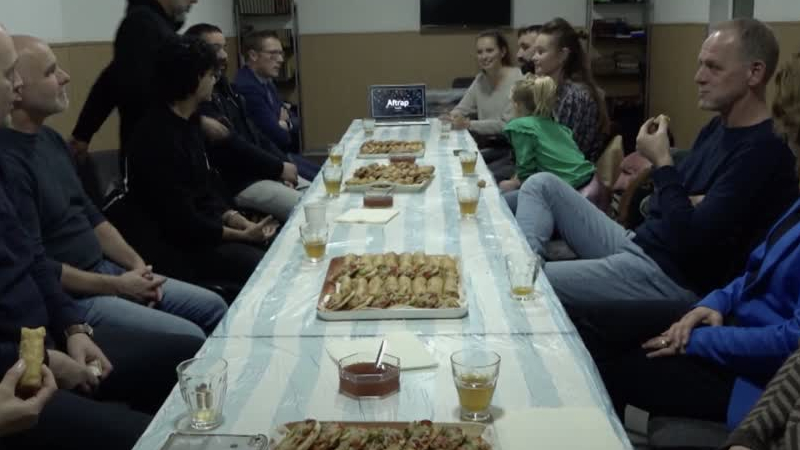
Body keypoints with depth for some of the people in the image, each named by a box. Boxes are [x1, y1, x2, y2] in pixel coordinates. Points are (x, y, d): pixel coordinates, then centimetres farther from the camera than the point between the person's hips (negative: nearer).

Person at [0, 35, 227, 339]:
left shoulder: (49, 138, 9)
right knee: (189, 339, -17)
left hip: (105, 269, 10)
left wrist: (136, 264, 3)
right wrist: (116, 286, -16)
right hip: (68, 297, -9)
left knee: (214, 307, 10)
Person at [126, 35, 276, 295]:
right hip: (183, 245, -9)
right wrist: (242, 235, -14)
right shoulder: (158, 138, -22)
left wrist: (245, 224, -2)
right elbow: (183, 223, -22)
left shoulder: (189, 122, 9)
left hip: (207, 228, 9)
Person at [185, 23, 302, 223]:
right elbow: (230, 145, -22)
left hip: (261, 171, 10)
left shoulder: (222, 87, 13)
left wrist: (282, 163, 0)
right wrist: (279, 168, -14)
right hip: (237, 183, -10)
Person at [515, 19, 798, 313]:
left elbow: (690, 240, -25)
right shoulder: (718, 127, 12)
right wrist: (680, 206, -8)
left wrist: (662, 162, -15)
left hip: (673, 277, -10)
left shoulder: (764, 151, -19)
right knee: (542, 185, 5)